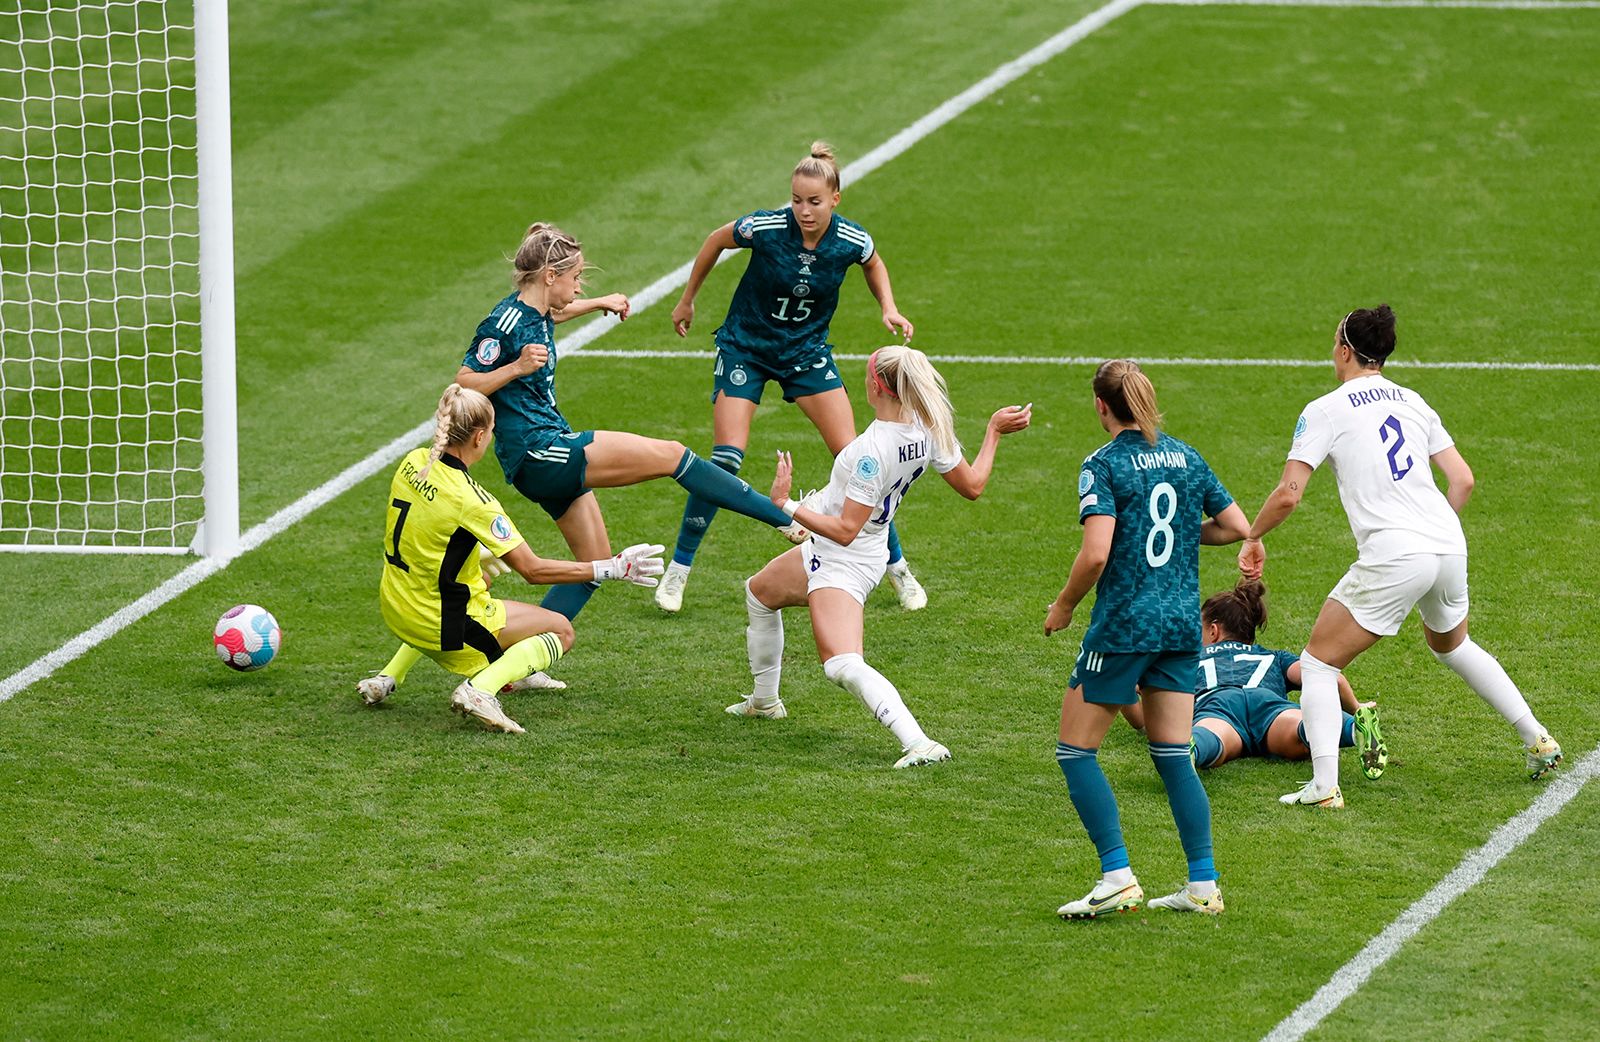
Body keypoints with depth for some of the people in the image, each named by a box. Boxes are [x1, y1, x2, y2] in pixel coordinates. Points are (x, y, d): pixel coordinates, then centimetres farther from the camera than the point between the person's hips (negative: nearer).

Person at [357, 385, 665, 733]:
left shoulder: (413, 462, -5)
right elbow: (532, 569, -21)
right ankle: (480, 689, -15)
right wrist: (613, 569, -16)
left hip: (395, 610, 8)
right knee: (561, 631, 7)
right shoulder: (471, 500, -25)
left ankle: (388, 678, 30)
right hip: (441, 625, -8)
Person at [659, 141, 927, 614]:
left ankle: (896, 566, 10)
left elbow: (874, 264, 10)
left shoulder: (852, 240, -16)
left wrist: (889, 308, -7)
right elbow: (716, 241, -1)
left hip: (807, 351, 2)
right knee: (725, 460, -14)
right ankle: (678, 567, 1)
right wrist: (687, 301, 9)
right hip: (745, 348, -2)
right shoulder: (765, 227, -23)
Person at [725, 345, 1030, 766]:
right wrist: (994, 432, 13)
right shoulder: (929, 431, -10)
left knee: (843, 667, -22)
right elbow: (972, 485, 2)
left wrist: (786, 507, -30)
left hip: (843, 562, -10)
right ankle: (764, 702, 47)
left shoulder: (872, 452, -32)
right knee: (758, 592, 31)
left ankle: (918, 743, -37)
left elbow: (845, 530, -30)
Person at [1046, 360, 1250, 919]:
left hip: (1124, 624, -6)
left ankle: (1118, 877, -6)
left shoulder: (1104, 465, -10)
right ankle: (1203, 885, 9)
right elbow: (1236, 526, 11)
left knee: (1076, 751, 4)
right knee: (1173, 756, 13)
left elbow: (1096, 552, -20)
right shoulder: (1186, 457, 8)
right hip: (1182, 622, 6)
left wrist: (1063, 606, -5)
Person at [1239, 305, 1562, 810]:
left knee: (1319, 661, 4)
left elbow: (1288, 495, -8)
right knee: (1452, 645, 34)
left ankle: (1324, 786, -9)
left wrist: (1252, 537, 9)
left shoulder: (1325, 411, -1)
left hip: (1392, 557, -6)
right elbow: (1463, 480, 13)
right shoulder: (1413, 403, 16)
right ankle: (1537, 740, 35)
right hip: (1449, 546, 6)